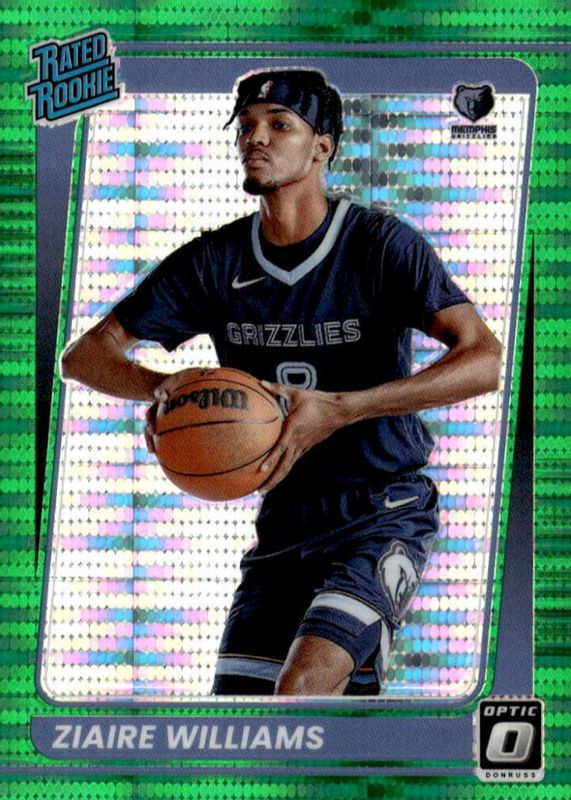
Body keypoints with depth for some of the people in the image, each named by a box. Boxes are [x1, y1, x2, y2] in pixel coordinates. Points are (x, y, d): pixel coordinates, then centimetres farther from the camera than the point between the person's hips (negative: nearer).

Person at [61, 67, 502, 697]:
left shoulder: (381, 244, -10)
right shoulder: (215, 261, 1)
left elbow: (485, 360, -23)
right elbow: (84, 355, 2)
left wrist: (338, 409, -31)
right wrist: (160, 386, -22)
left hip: (386, 514, -5)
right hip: (282, 525, 5)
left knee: (302, 686, -24)